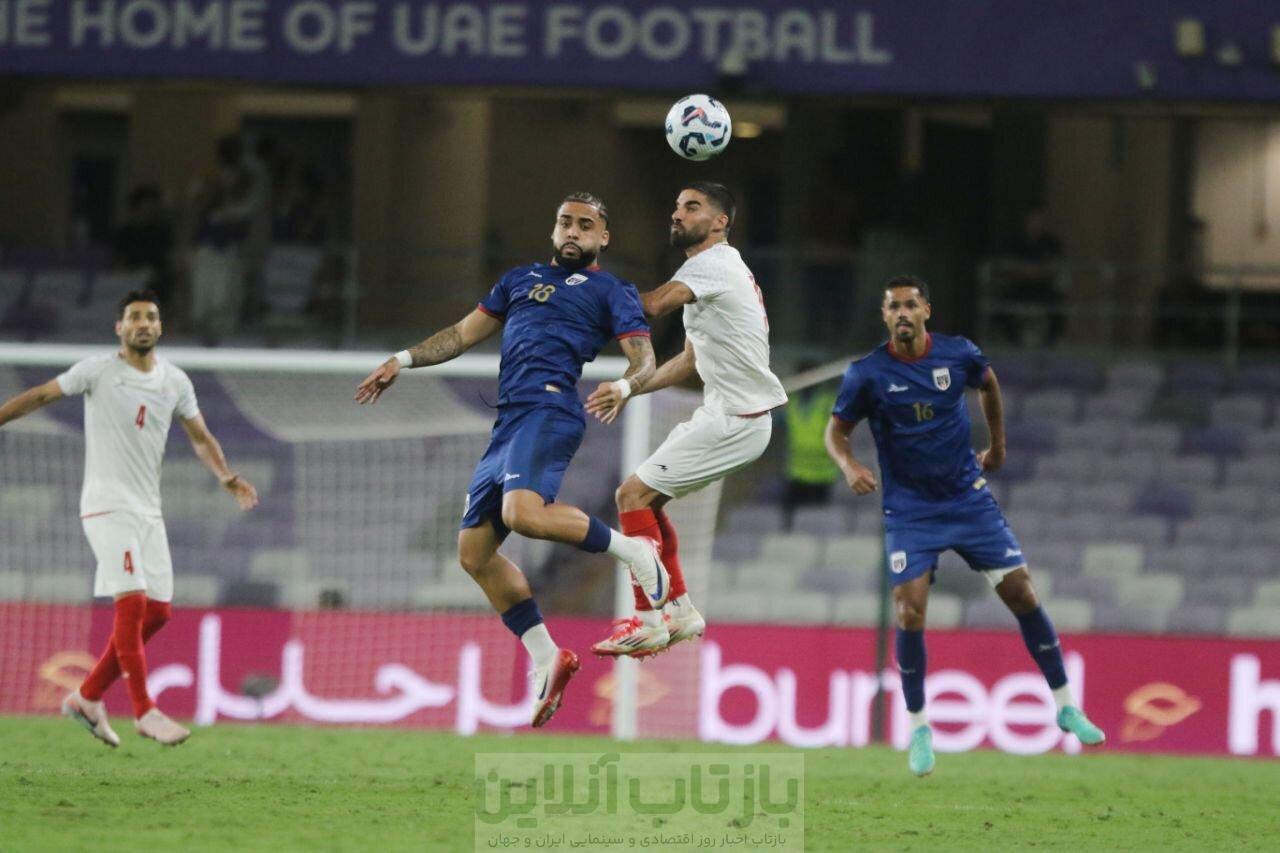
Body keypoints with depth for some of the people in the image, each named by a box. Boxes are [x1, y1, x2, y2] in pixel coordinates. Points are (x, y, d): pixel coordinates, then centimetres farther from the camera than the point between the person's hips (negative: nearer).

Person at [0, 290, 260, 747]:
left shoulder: (175, 381, 10)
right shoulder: (98, 371, -5)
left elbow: (200, 437, 16)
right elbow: (40, 396, 2)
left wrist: (226, 476, -1)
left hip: (148, 511, 6)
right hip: (107, 505, -6)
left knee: (156, 613, 4)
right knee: (131, 602, -17)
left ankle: (88, 697, 15)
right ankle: (144, 711, -13)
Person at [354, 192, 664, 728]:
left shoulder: (611, 292, 11)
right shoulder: (521, 279, 29)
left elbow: (644, 359, 0)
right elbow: (465, 334, 35)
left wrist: (624, 386, -22)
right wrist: (403, 360, 26)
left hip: (549, 410, -8)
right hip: (508, 421, 8)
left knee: (524, 513, -34)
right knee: (474, 552, 1)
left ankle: (632, 549, -14)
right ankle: (546, 659, 7)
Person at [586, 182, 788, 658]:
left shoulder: (714, 265, -14)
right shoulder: (715, 269, 18)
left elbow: (652, 305, -30)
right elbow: (692, 360, 26)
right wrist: (628, 390, 23)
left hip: (734, 421, -10)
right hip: (727, 413, 10)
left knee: (632, 496, -10)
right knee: (647, 498, 17)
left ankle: (647, 621, -9)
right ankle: (680, 610, 18)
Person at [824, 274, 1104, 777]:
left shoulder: (958, 355, -4)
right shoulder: (868, 374, -10)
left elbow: (989, 384, 18)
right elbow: (836, 429, 0)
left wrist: (997, 445, 24)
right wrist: (848, 465, -21)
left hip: (968, 498, 2)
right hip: (909, 510, -2)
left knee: (1021, 593, -4)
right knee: (909, 612, -15)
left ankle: (1065, 705, 10)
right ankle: (918, 727, 3)